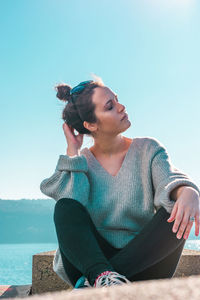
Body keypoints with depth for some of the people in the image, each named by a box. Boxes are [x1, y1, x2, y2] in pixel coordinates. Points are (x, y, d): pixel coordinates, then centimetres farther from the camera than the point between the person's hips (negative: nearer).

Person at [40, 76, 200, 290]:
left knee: (176, 214, -27)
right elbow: (69, 202, -14)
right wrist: (72, 151, -6)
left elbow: (170, 181, -15)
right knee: (66, 207, -22)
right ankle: (102, 276, -42)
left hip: (143, 264, 0)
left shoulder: (149, 150, 5)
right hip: (90, 259, 0)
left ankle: (93, 283, -30)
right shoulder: (81, 162, 5)